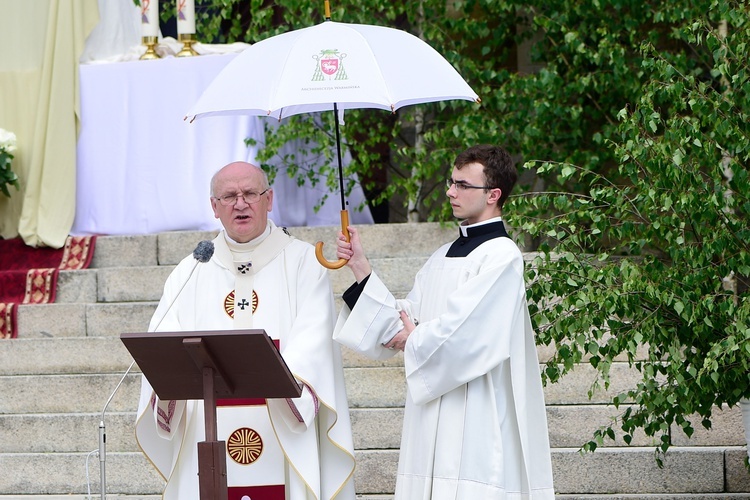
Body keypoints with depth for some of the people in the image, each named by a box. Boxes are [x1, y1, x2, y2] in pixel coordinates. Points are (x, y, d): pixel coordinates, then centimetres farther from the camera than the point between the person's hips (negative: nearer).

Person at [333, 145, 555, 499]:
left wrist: (415, 339, 2)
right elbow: (402, 321, 14)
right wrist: (359, 266, 7)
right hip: (434, 417, 8)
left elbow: (464, 329, -16)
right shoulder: (443, 257, 18)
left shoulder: (502, 256, -9)